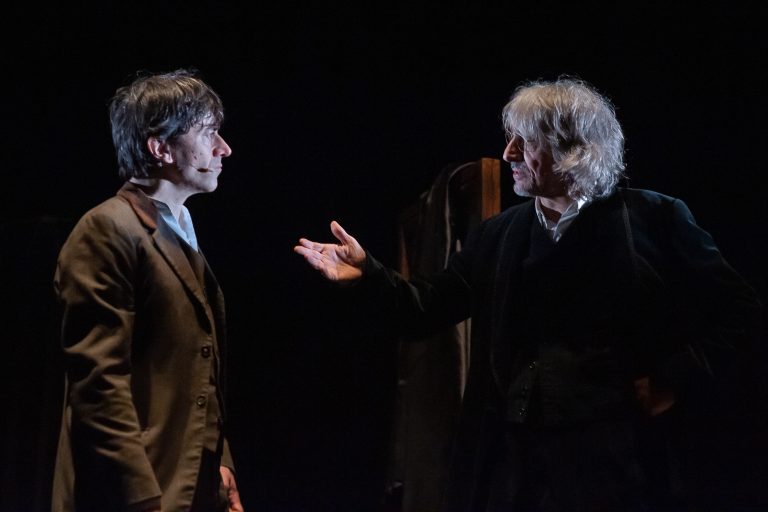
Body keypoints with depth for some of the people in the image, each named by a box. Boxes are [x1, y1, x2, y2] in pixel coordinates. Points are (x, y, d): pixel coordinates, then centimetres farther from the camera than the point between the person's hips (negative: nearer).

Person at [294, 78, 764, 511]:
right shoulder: (499, 235, 13)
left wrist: (677, 379, -6)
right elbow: (425, 310, 13)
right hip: (509, 455, 4)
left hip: (610, 456, -4)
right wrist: (367, 274, -2)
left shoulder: (653, 219, -2)